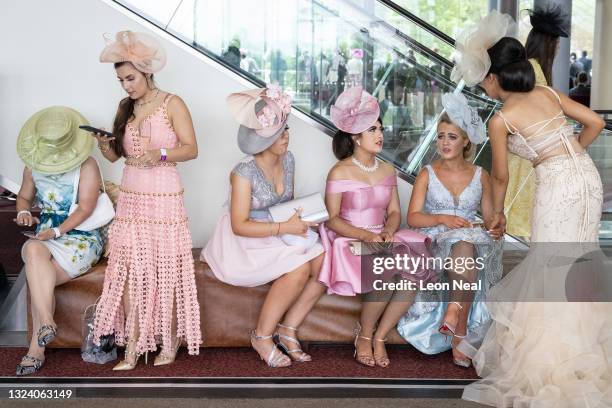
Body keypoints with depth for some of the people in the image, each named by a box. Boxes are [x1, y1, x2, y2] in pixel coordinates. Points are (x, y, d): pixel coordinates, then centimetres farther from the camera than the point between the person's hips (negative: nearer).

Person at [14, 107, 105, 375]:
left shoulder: (87, 166, -6)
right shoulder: (33, 166, 10)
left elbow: (85, 209, -11)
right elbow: (24, 196, 23)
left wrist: (57, 231, -21)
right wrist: (23, 212, -2)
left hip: (80, 237, -4)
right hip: (44, 237, 4)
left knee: (37, 278, -27)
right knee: (33, 250, -34)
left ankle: (36, 348, -18)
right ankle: (46, 323, -36)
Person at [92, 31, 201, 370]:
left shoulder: (172, 104, -2)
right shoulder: (125, 108, 13)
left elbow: (191, 149, -7)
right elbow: (115, 155, 14)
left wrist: (160, 154, -23)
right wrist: (104, 144, -8)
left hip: (163, 199, -4)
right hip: (130, 198, 5)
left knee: (166, 270, -1)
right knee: (129, 271, -2)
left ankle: (170, 340, 15)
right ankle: (132, 348, 3)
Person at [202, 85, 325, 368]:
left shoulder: (288, 160, 3)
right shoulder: (245, 172, -20)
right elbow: (240, 226, -22)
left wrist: (300, 217, -5)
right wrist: (285, 228, -24)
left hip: (280, 234, 8)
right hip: (247, 242, -7)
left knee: (323, 260, -14)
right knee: (299, 269, -27)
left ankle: (288, 327, -4)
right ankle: (262, 336, -9)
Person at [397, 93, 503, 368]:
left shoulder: (481, 176, 12)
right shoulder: (427, 174, 6)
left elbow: (489, 217, 12)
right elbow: (413, 217, -2)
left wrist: (496, 228, -13)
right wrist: (443, 219, -20)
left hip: (473, 240, 2)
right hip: (434, 243, -2)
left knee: (464, 247, -36)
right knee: (463, 247, -36)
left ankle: (454, 313, -32)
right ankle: (460, 335, -35)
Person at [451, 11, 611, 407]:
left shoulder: (501, 120, -6)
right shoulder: (548, 93, 9)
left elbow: (501, 175, 2)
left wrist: (497, 212, 18)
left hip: (558, 186, -7)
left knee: (549, 268, 4)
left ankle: (548, 357, 11)